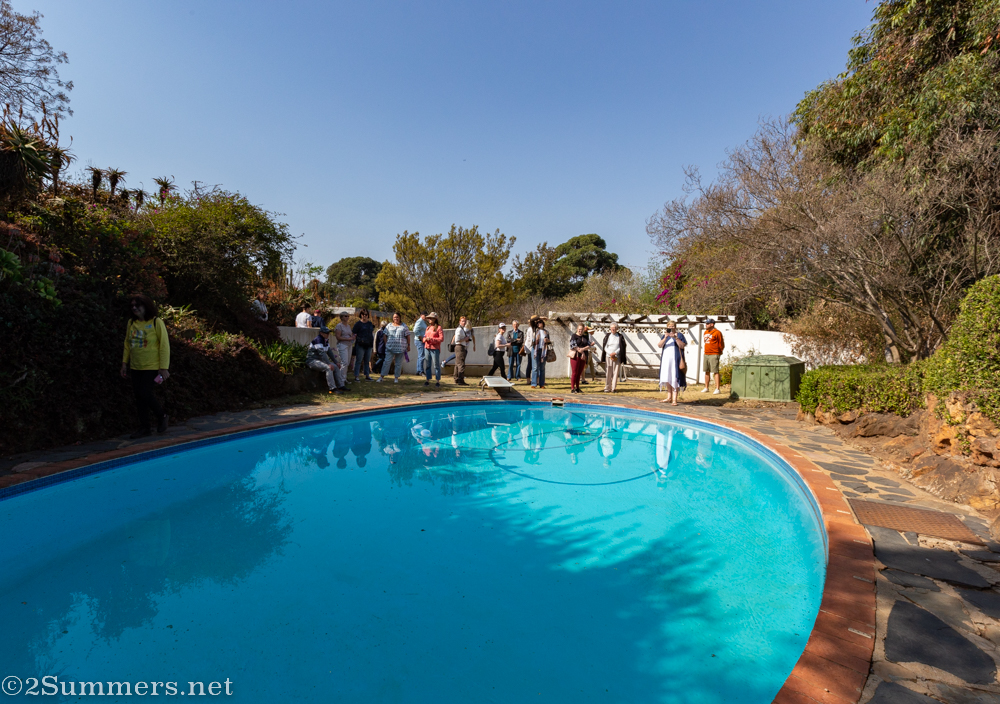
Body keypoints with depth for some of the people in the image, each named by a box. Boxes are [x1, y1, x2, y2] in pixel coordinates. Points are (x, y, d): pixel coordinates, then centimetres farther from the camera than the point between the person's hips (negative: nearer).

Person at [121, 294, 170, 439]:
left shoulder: (156, 322, -9)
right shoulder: (131, 322, 7)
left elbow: (164, 345, -11)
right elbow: (127, 344, 15)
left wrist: (164, 367, -15)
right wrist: (124, 363, 10)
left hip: (152, 367, -6)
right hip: (136, 367, 6)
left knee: (145, 393, -12)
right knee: (139, 396, 7)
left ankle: (161, 417, 14)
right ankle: (144, 428, 18)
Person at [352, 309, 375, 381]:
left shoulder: (370, 323, 15)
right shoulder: (358, 323, -2)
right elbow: (354, 334, -5)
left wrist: (372, 342, 16)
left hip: (368, 345, 6)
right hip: (360, 345, -6)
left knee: (367, 361, 11)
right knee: (358, 361, -4)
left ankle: (367, 376, 17)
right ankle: (356, 376, -2)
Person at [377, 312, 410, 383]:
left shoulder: (404, 326, 8)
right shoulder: (389, 325, 11)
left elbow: (408, 337, 7)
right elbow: (385, 335, 11)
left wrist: (408, 346, 3)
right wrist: (386, 344, 3)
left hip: (400, 348, 0)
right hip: (390, 348, 0)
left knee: (399, 363, 4)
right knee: (387, 362, -5)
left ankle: (397, 377, 14)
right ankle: (381, 376, -2)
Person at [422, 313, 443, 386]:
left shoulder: (439, 328, -5)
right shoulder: (427, 328, 16)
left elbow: (441, 339, -12)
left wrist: (431, 339, -18)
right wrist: (425, 339, -3)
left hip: (435, 349, -6)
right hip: (427, 348, 6)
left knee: (436, 365, -3)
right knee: (427, 365, 8)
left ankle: (438, 381, 3)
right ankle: (428, 380, 14)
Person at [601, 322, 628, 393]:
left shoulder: (620, 337, 5)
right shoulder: (607, 336, 6)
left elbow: (622, 347, 2)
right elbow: (604, 346, 4)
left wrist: (615, 353, -10)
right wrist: (610, 354, -8)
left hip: (617, 357, 0)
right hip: (608, 357, 0)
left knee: (615, 373, -1)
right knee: (608, 373, -1)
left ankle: (613, 388, 5)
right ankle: (607, 388, 6)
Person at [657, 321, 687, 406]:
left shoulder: (679, 335, 3)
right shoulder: (665, 336, 14)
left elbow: (682, 346, -7)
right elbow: (659, 345, 1)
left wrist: (675, 338, -19)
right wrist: (665, 338, -14)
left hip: (675, 359, -5)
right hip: (666, 359, 5)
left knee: (675, 378, -8)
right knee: (667, 378, 9)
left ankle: (674, 399, -8)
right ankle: (669, 397, 20)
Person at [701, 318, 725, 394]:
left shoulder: (717, 333, -9)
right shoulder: (706, 332, 15)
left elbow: (721, 344, -5)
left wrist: (719, 352, 3)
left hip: (714, 355, -8)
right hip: (706, 354, 8)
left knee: (715, 371, -8)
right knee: (707, 371, 12)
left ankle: (717, 389, -7)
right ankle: (706, 388, 20)